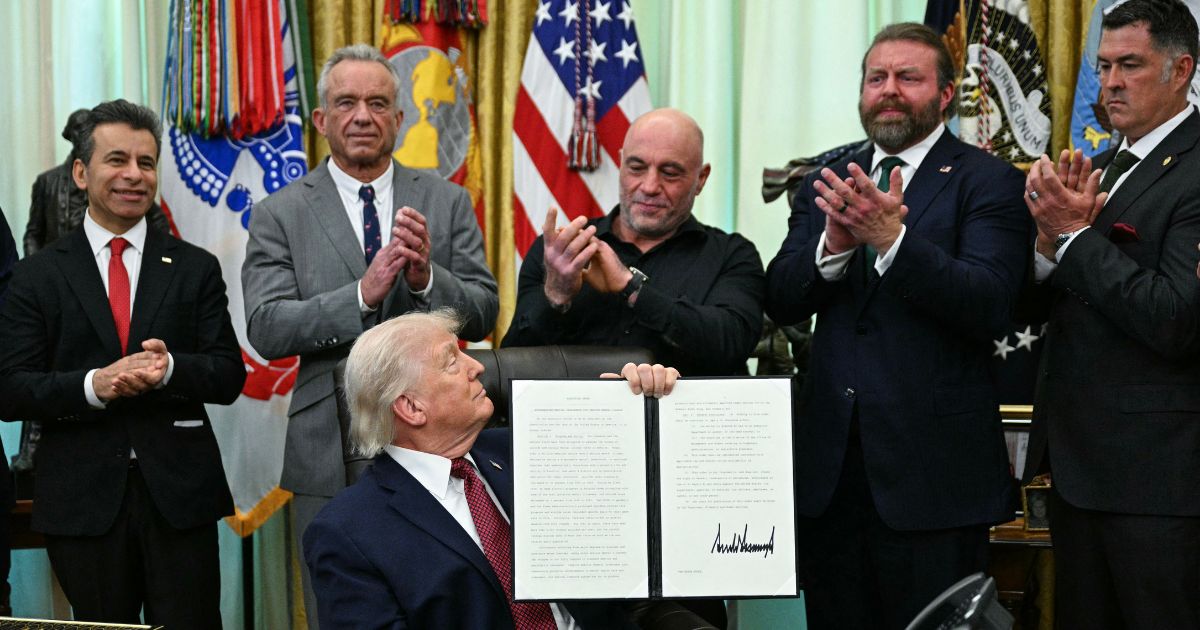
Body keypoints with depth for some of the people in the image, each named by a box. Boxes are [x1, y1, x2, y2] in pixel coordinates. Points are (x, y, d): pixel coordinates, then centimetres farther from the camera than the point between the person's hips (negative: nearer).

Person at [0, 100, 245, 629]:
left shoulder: (195, 269, 8)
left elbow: (229, 376, 3)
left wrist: (170, 368, -18)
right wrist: (92, 385, -19)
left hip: (179, 491, 1)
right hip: (81, 498, 0)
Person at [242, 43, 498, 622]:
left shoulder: (447, 203, 6)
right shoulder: (280, 215, 0)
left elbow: (483, 314, 1)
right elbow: (266, 329, -11)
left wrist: (426, 277, -20)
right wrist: (362, 294, -24)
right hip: (330, 459, -1)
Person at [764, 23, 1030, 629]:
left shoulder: (987, 182, -2)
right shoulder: (826, 182, 13)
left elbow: (990, 306, -15)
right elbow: (780, 301, 3)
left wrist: (893, 238, -27)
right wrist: (834, 243, -17)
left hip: (933, 467, -4)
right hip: (830, 464, 5)